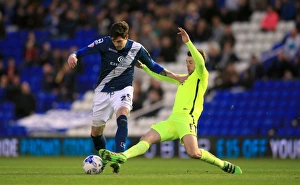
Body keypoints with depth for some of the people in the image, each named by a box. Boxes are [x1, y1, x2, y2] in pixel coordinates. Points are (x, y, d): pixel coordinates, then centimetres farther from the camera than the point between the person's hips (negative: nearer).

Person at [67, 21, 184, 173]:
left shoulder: (136, 48, -8)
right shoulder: (104, 43, -12)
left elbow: (153, 66, 6)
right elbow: (84, 51, -14)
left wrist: (176, 77, 6)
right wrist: (73, 56, -38)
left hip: (123, 89, -1)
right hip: (103, 91, 1)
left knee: (122, 119, -32)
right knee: (96, 132, 7)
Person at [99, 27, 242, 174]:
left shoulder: (201, 76, 4)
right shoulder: (184, 78, 27)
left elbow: (201, 62, -17)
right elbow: (163, 76, 37)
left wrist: (188, 42, -24)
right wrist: (144, 67, 33)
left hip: (187, 119, -8)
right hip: (172, 120, 8)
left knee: (193, 153, -27)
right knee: (146, 139, -11)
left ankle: (224, 165, -9)